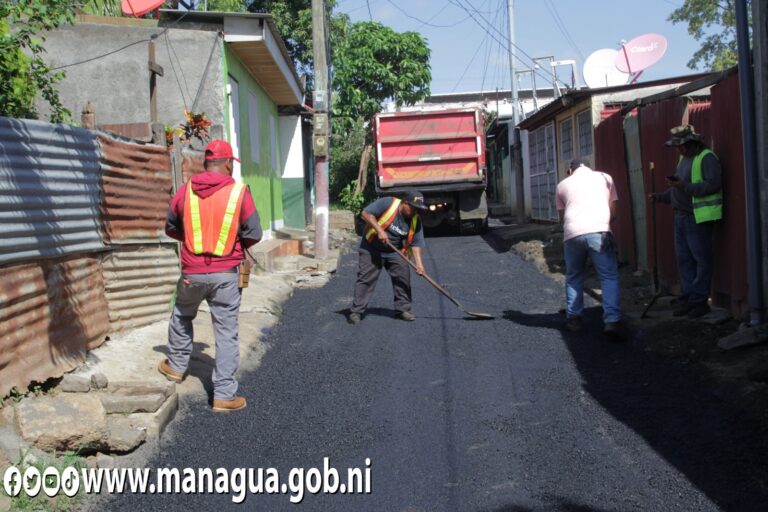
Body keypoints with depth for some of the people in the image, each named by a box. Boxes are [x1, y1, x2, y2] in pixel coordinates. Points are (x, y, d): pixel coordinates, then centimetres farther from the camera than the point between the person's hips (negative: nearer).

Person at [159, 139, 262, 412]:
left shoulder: (186, 190, -1)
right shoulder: (239, 192, -9)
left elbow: (171, 228, 10)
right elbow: (253, 234, -6)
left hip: (192, 272, 2)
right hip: (225, 274, -2)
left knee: (181, 317, 28)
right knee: (226, 333, 4)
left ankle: (176, 366, 44)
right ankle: (224, 395, 6)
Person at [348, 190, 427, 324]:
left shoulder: (415, 221, -7)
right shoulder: (387, 203, -21)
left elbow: (415, 243, -6)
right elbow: (366, 213, -21)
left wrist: (418, 263, -18)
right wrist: (379, 230, -29)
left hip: (395, 252, 5)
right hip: (372, 249, -4)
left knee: (403, 277, -2)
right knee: (365, 279, -7)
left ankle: (402, 309, 12)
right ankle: (356, 312, -3)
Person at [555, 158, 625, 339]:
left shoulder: (563, 184, 21)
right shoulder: (604, 178, 20)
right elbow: (613, 212, 18)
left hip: (572, 234, 2)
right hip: (599, 231, -2)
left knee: (573, 277, 19)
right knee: (609, 277, 1)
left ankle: (573, 318, 19)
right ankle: (612, 320, -11)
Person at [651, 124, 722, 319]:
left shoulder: (706, 158, -10)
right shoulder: (683, 159, 18)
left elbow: (713, 184, -21)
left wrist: (685, 186, -26)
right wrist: (661, 197, 11)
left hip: (698, 217, -9)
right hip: (681, 217, 9)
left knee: (701, 260, -2)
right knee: (684, 259, 9)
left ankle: (699, 301, 3)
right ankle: (687, 298, 15)